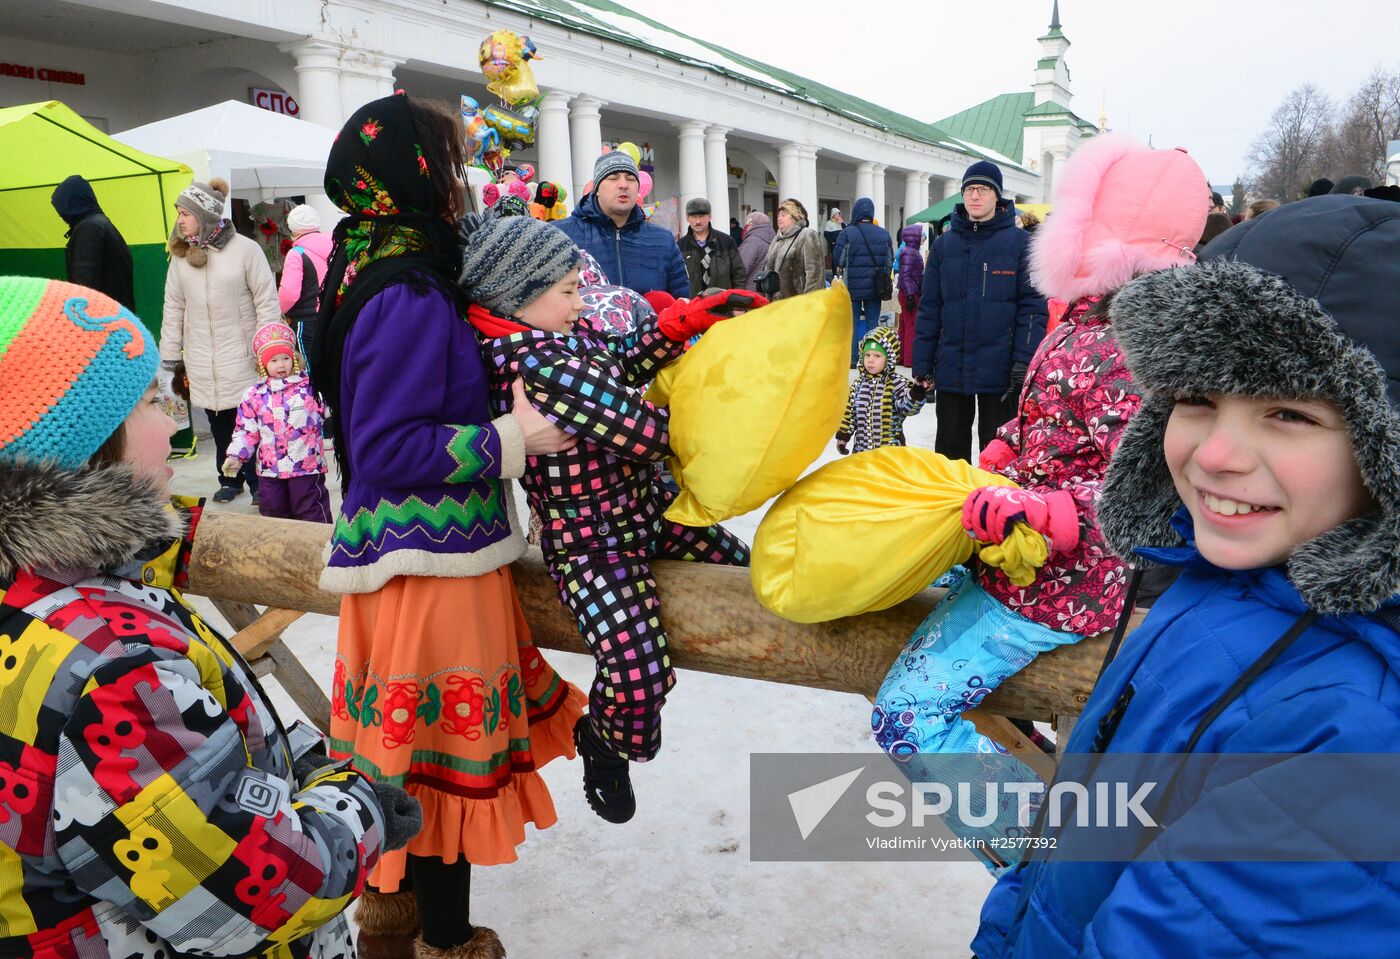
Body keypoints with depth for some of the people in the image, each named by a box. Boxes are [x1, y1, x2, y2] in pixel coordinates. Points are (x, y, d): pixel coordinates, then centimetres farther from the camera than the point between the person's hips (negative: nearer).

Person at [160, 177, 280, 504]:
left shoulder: (245, 249, -7)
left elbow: (267, 301, -6)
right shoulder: (181, 256, 6)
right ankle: (229, 479, 24)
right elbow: (174, 308, 10)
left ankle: (258, 481, 16)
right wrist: (170, 357, 8)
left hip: (242, 356, -4)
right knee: (219, 423, 9)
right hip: (202, 361, 4)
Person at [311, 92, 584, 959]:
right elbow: (388, 447, -22)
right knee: (449, 751, 6)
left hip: (405, 551, 10)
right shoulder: (410, 297, -20)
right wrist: (510, 439, -19)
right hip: (435, 560, -10)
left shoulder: (375, 275, 10)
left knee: (411, 749, 21)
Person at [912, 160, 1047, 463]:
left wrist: (1024, 362, -14)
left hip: (1000, 370, -3)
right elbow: (928, 308, 7)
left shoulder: (1020, 242, 0)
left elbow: (1033, 306, -5)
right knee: (950, 449, 13)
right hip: (950, 370, 3)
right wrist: (921, 364, 2)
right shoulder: (944, 244, 8)